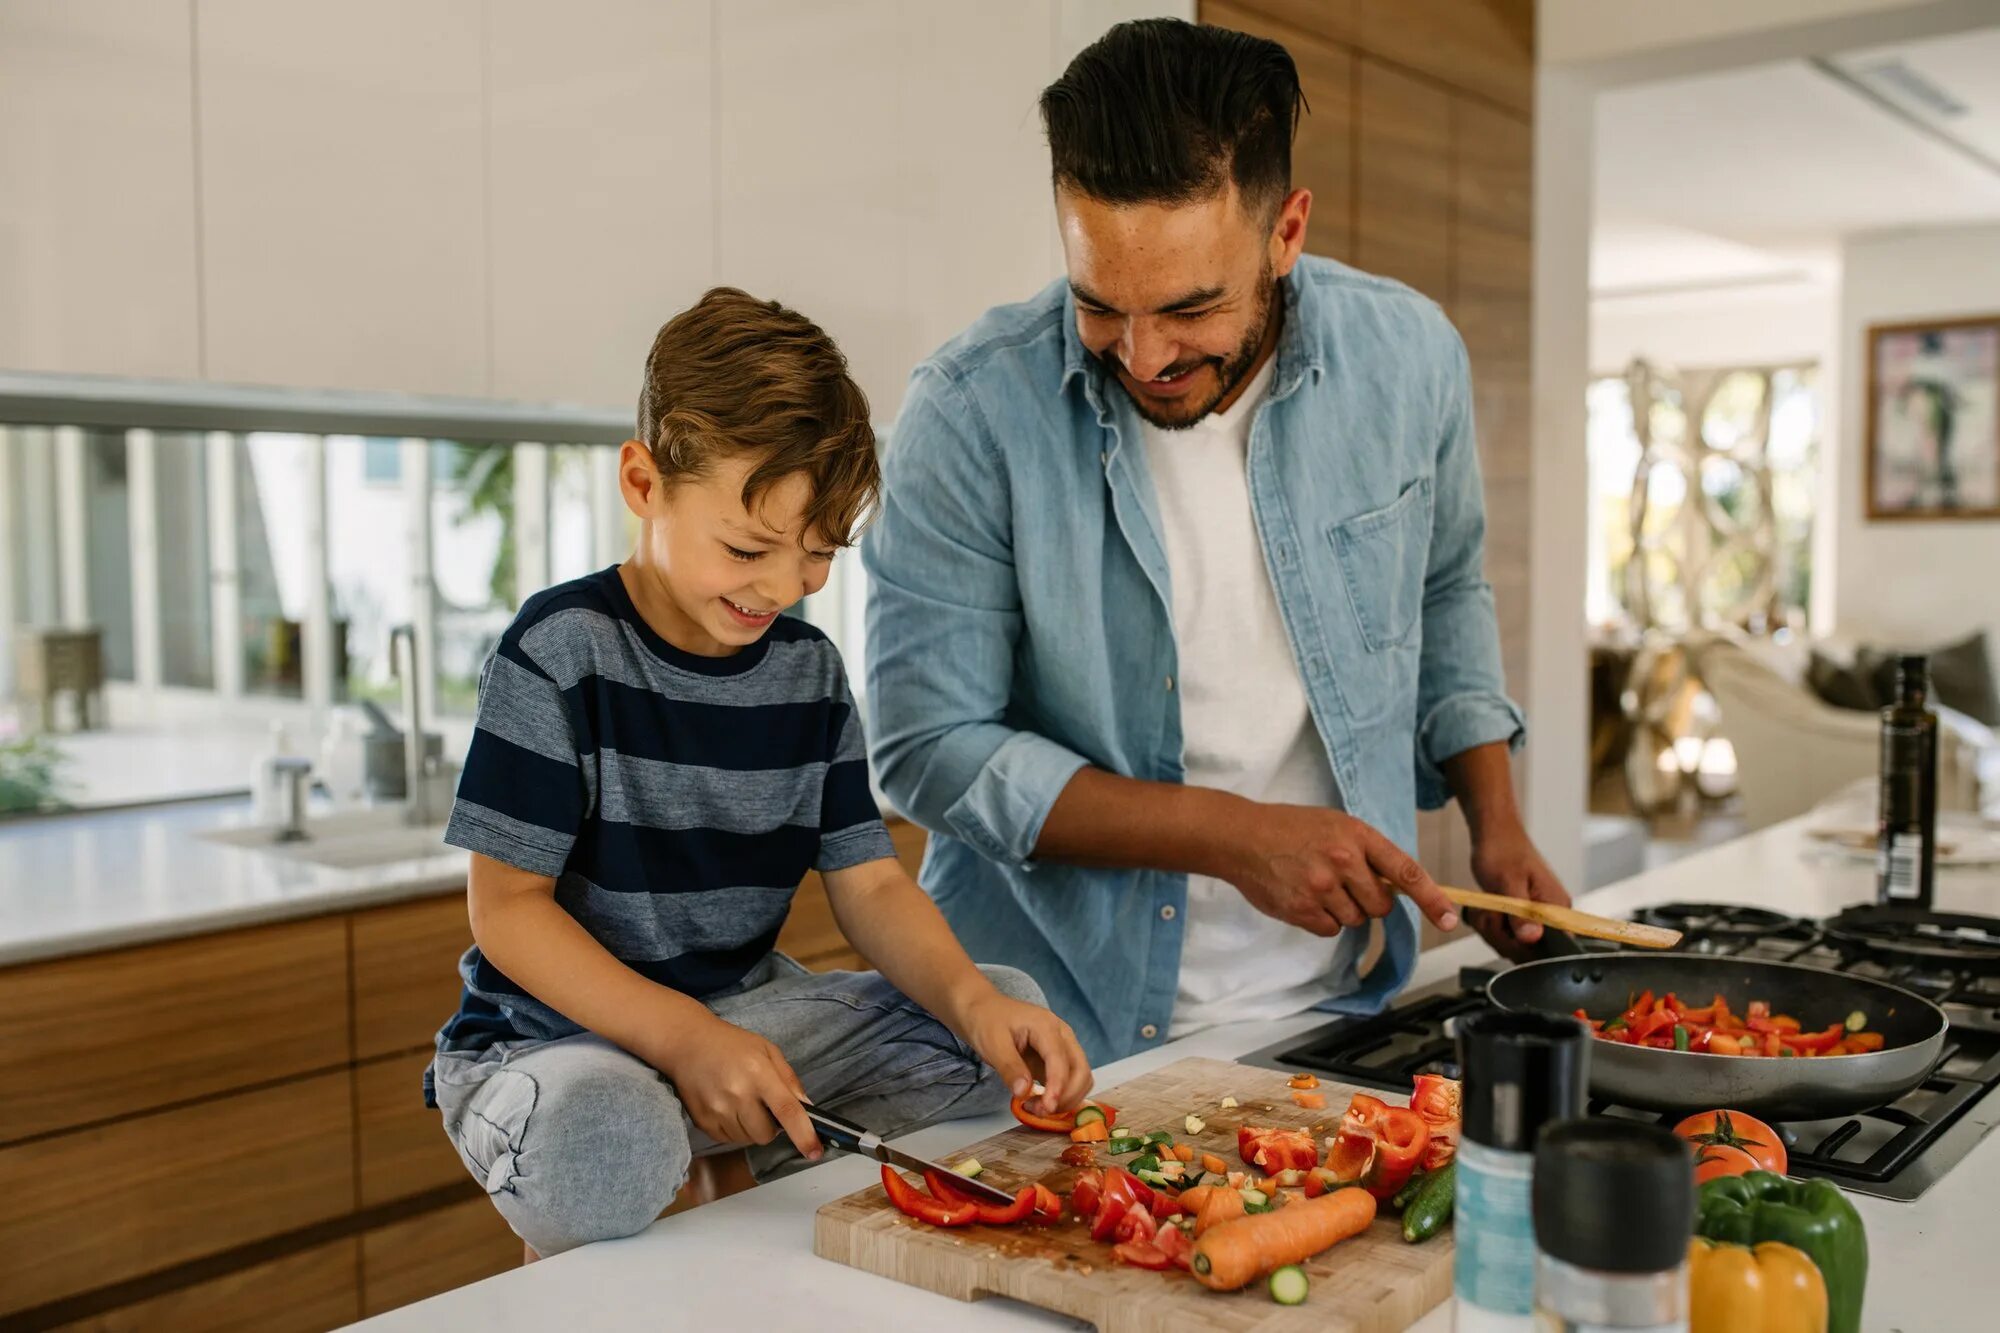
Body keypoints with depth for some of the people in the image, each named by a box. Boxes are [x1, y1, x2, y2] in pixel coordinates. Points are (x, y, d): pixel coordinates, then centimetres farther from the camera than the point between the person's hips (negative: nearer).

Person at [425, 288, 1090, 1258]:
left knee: (1010, 1008, -7)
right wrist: (682, 1038, -26)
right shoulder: (563, 651, -14)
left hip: (743, 1012, 6)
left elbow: (870, 885, 2)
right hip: (556, 1035, -5)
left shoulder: (808, 670, 3)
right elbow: (508, 907, -15)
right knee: (599, 1144, -40)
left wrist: (970, 997, -19)